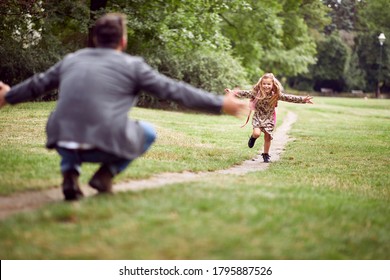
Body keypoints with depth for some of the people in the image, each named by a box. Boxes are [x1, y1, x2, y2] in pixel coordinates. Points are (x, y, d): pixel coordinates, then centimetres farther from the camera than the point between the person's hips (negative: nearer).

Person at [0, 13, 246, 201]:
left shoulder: (72, 60, 17)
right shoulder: (132, 65, 4)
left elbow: (37, 84, 31)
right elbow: (176, 90, 3)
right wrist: (221, 104, 9)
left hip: (64, 143, 4)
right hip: (106, 145, -3)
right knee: (148, 132, 24)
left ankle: (70, 171, 13)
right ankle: (107, 173, 6)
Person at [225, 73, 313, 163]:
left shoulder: (276, 95, -13)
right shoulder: (256, 93, -14)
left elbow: (289, 98, -15)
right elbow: (245, 94, -14)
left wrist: (303, 99, -22)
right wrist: (233, 92, -23)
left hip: (269, 118, 1)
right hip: (258, 117, -1)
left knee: (268, 137, 4)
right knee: (257, 133, -21)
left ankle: (266, 154, 25)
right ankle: (253, 138, 17)